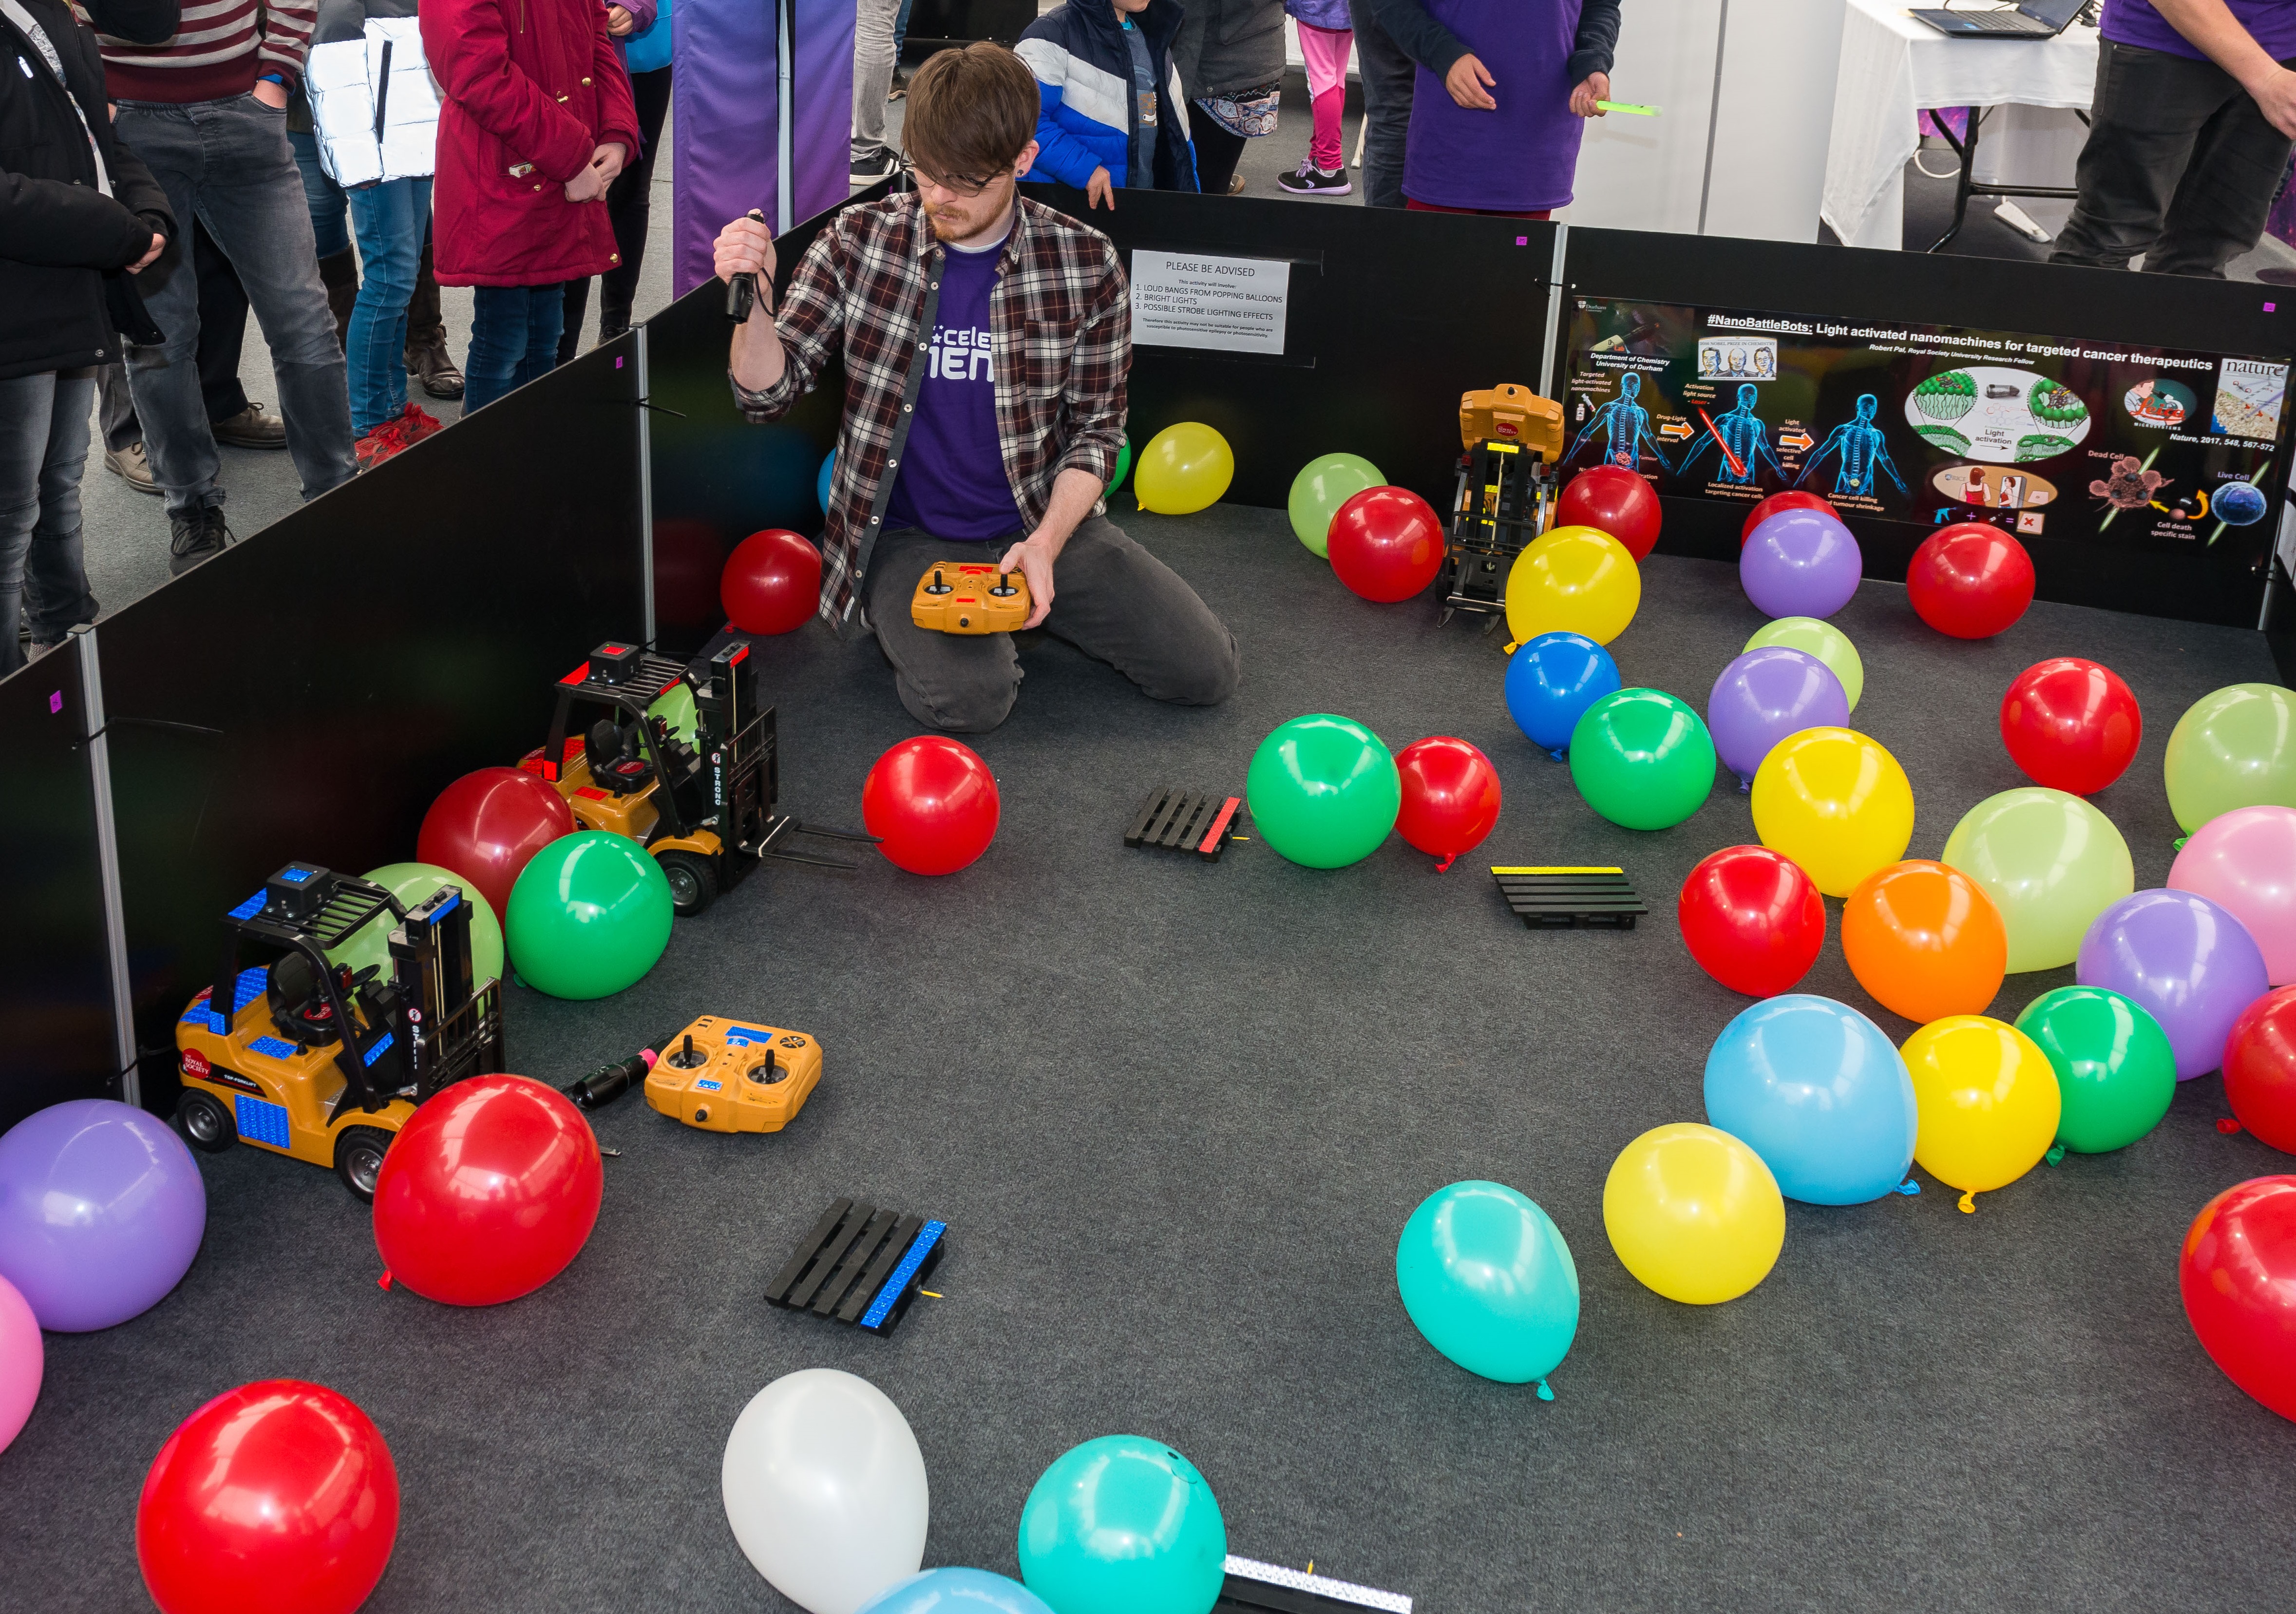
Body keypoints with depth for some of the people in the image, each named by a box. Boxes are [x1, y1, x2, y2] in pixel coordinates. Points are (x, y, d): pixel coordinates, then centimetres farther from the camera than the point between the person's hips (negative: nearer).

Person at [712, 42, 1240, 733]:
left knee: (1207, 670, -9)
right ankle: (915, 624, 6)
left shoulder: (1085, 263, -5)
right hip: (910, 538, -2)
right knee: (969, 699, -30)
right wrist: (752, 301, -25)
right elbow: (770, 392, -4)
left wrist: (1047, 541, -15)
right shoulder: (858, 242, -5)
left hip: (1046, 522, 2)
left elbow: (1096, 428, 1)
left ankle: (1038, 604, 15)